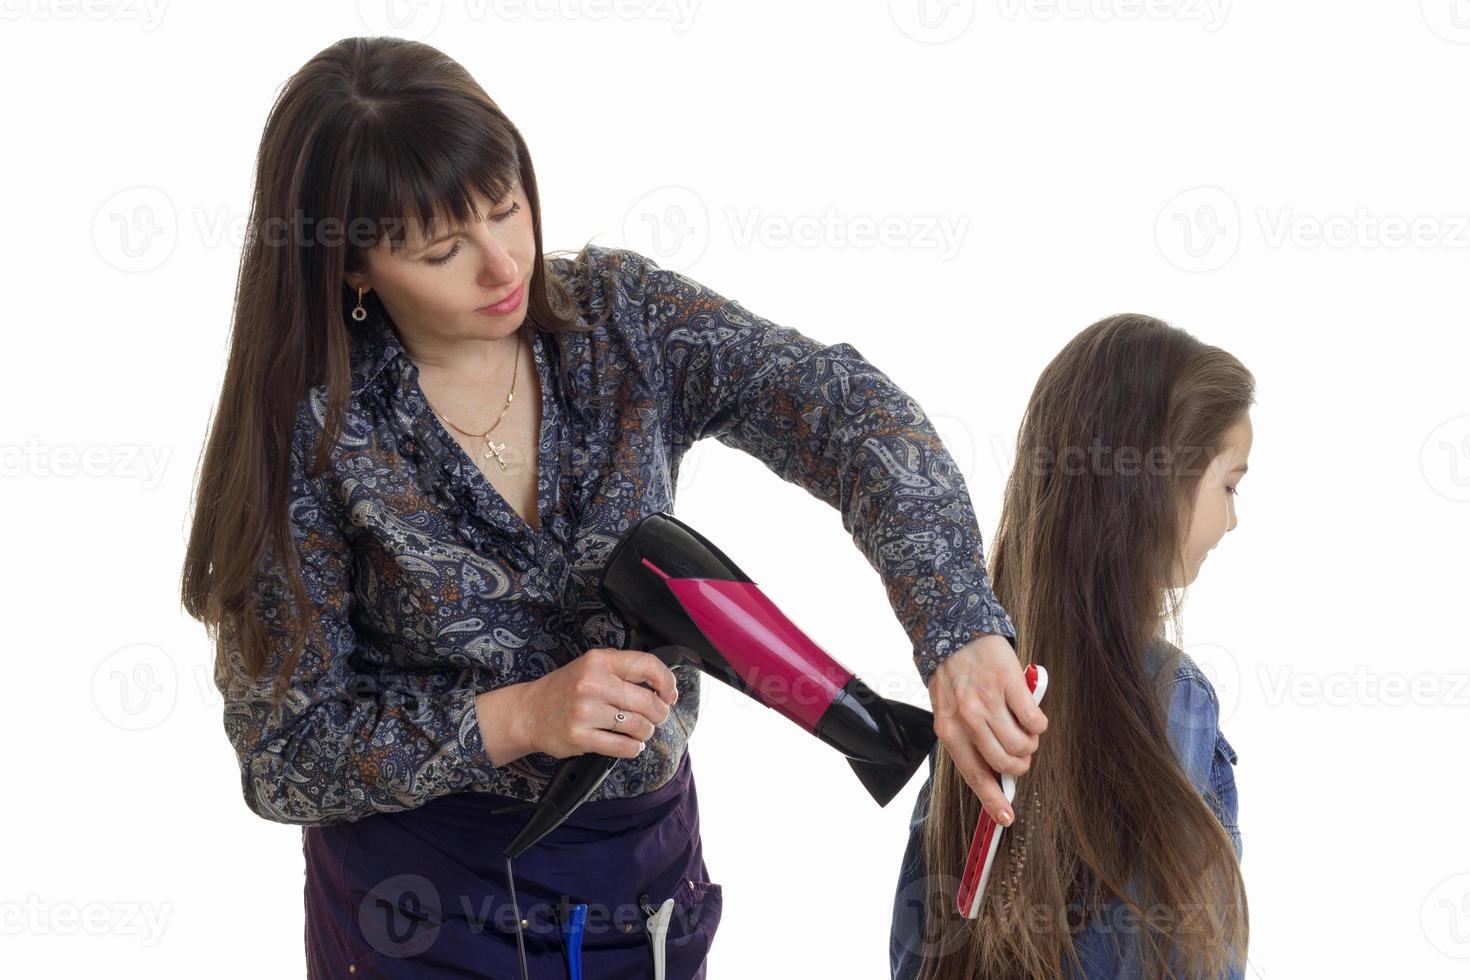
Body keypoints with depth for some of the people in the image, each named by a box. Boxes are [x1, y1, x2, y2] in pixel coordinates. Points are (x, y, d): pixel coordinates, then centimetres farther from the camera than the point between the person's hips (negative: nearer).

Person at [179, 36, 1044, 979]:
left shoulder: (619, 314, -9)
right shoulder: (310, 435, -17)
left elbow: (844, 409, -22)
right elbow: (282, 755, -14)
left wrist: (959, 634, -37)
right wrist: (515, 719, -27)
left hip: (650, 865, 4)